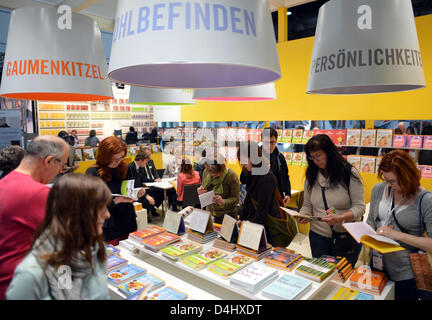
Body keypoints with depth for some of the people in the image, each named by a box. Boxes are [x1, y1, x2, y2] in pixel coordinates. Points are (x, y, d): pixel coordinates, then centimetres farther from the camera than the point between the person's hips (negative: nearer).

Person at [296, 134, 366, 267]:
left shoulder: (349, 173, -10)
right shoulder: (311, 176, 2)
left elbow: (359, 207, -10)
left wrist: (340, 218, -26)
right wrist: (303, 215, -12)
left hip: (347, 237, -3)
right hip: (318, 236, 3)